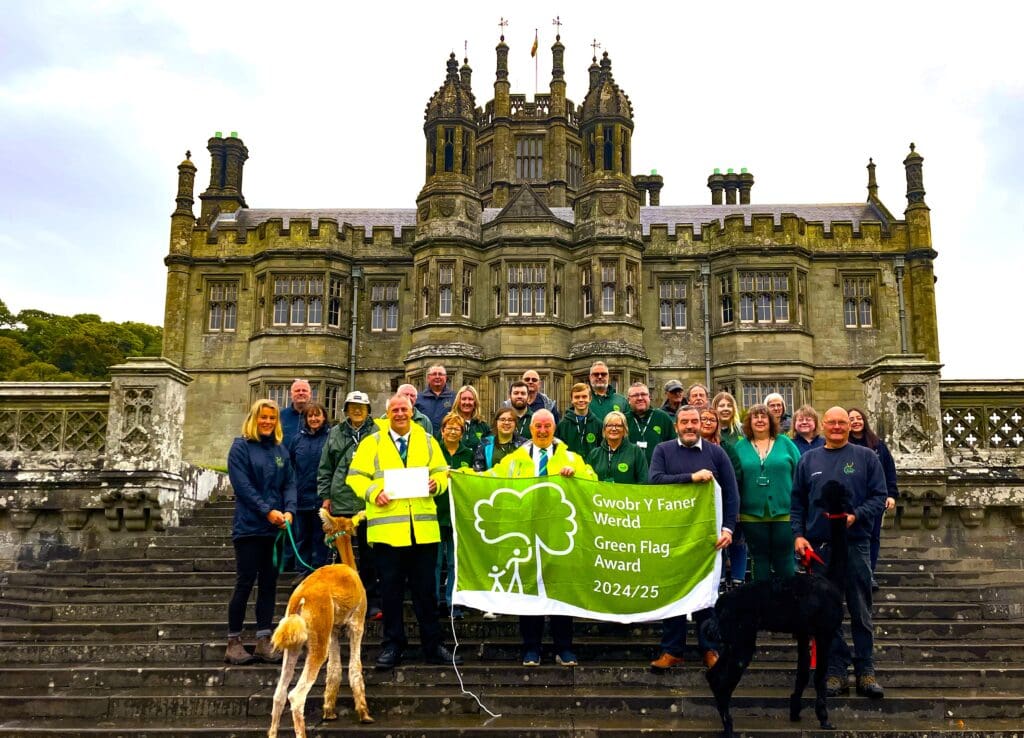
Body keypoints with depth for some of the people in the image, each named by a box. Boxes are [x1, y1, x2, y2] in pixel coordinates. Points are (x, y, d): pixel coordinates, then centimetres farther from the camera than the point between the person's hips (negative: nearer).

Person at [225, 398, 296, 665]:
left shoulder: (281, 450, 13)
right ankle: (234, 642, 7)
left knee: (269, 583, 7)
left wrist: (289, 511, -10)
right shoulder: (241, 447, -2)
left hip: (276, 528, 5)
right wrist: (267, 511, -18)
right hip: (249, 526, -5)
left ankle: (264, 640, 14)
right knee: (245, 582, -3)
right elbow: (242, 485, -12)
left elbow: (290, 483, 8)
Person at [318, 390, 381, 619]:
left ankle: (372, 602, 10)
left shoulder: (376, 433, 1)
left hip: (369, 503, -2)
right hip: (341, 501, 3)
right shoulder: (335, 433, 10)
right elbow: (325, 467, 12)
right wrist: (325, 495, 7)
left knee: (369, 553, 2)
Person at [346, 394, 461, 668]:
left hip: (423, 528, 2)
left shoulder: (427, 440, 13)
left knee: (425, 589, 8)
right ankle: (393, 646, 18)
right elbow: (355, 476, 4)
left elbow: (441, 472, 14)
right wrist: (373, 492, -13)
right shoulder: (372, 442, 6)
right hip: (386, 527, -1)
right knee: (391, 589, 6)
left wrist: (435, 483, -8)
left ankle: (433, 646, 17)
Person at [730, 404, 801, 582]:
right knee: (760, 559, 10)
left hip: (784, 512, -1)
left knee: (784, 559, 6)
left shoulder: (785, 443, 4)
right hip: (752, 514, 1)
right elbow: (734, 479, 6)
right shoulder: (740, 446, 5)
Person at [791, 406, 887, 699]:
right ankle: (835, 669, 13)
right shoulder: (808, 460, 9)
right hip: (818, 545, 2)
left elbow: (879, 496, -1)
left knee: (861, 611, 4)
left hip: (855, 543, -2)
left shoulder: (866, 457, 4)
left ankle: (865, 670, 13)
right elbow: (797, 503, 9)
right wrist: (798, 535, -2)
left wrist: (855, 515, -16)